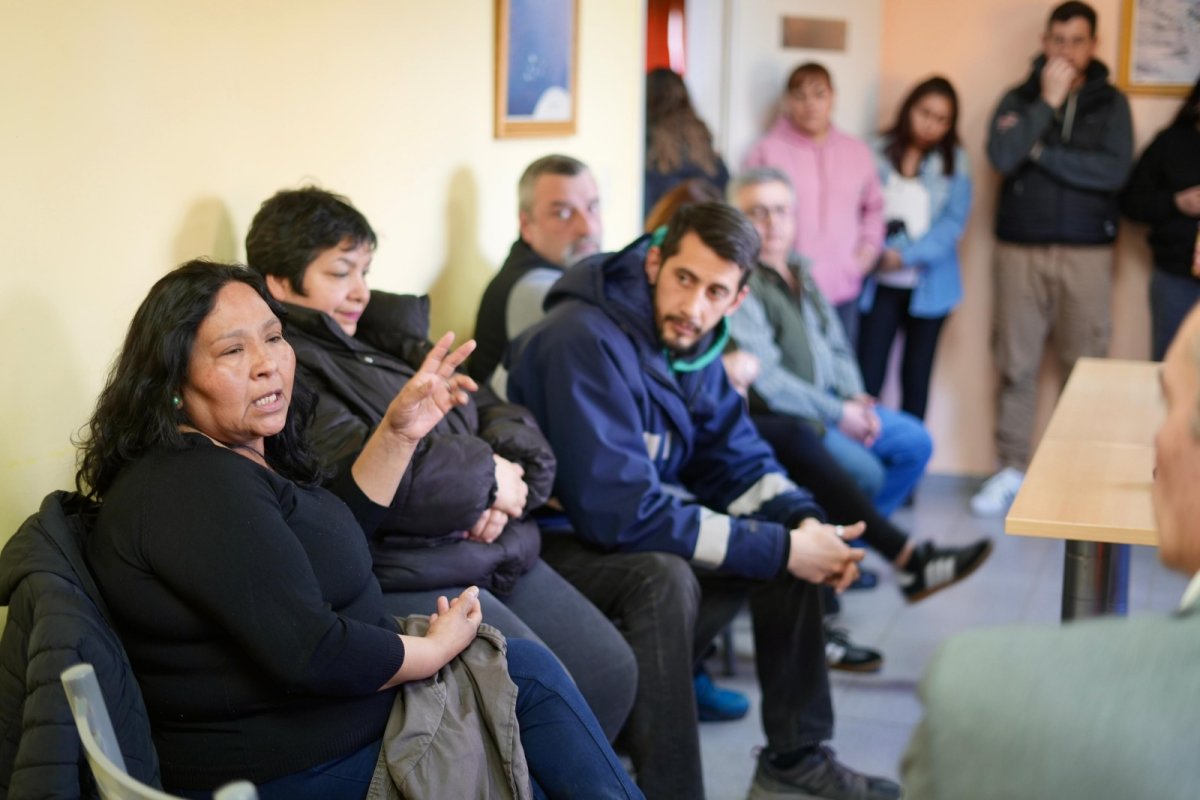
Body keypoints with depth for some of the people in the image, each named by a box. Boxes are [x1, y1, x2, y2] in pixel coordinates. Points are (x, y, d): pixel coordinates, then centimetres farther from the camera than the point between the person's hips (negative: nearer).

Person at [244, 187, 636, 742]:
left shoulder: (387, 336, 20)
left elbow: (502, 416, 17)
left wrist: (509, 477, -7)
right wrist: (484, 475, -10)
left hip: (497, 552, 9)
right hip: (404, 578, -9)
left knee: (611, 671, 1)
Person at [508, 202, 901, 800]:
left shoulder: (688, 339, -1)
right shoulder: (585, 340, -28)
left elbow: (737, 459, 8)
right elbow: (622, 512, -32)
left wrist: (803, 522, -15)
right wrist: (782, 550, -28)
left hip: (629, 523, 9)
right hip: (544, 541, -9)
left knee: (792, 540, 1)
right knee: (663, 576, -35)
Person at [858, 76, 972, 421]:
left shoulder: (954, 163, 2)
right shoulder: (878, 153, 3)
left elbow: (953, 222, -7)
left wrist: (906, 255, -17)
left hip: (928, 286, 1)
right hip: (880, 285, 0)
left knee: (916, 379, 9)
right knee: (867, 378, -5)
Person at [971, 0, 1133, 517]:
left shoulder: (1110, 104, 7)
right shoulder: (1018, 99, 9)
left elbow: (1114, 172, -9)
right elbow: (1001, 157, -9)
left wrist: (1040, 151, -9)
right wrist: (1047, 103, -11)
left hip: (1086, 251, -1)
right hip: (1020, 247, 1)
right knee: (1016, 364, 2)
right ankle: (1011, 471, 11)